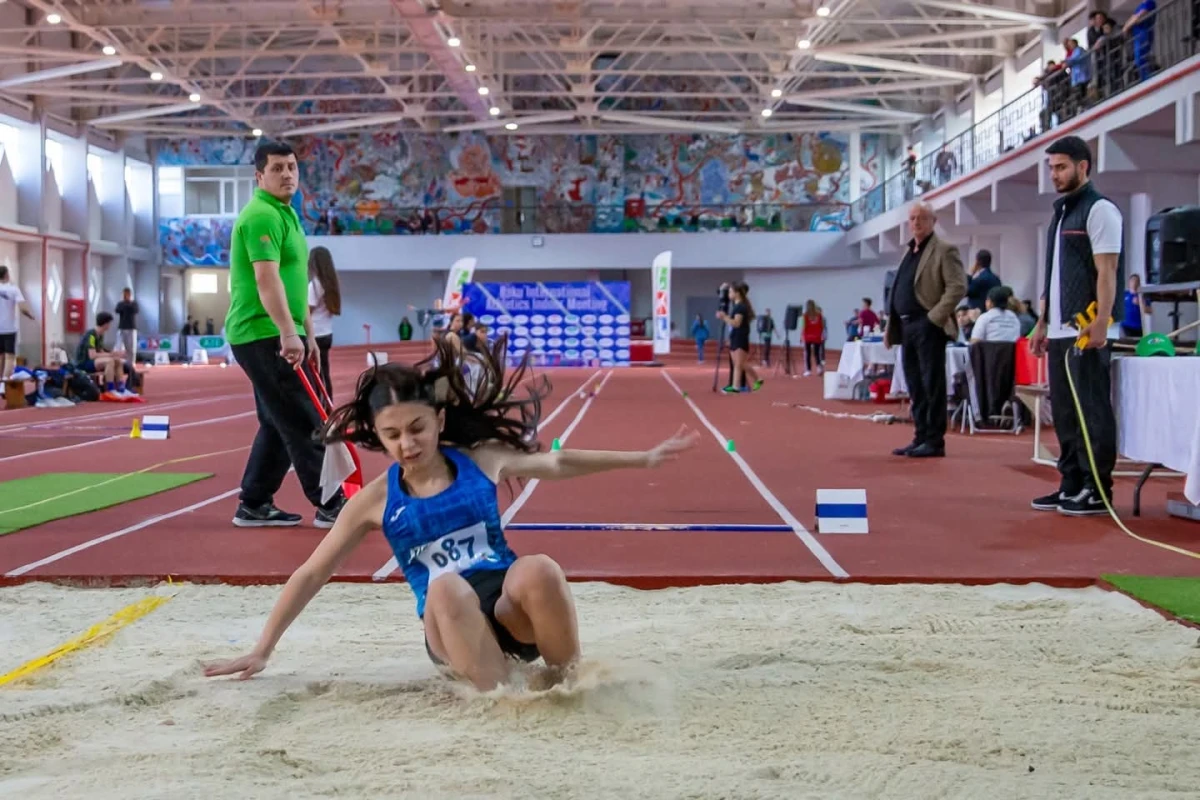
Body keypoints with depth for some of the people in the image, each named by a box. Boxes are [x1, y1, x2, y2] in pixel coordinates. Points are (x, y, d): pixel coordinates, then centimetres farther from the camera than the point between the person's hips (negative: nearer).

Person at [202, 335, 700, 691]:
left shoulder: (480, 460, 4)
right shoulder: (376, 499, 1)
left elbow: (556, 463, 19)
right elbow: (311, 573, 6)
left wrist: (643, 458, 21)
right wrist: (261, 651, 3)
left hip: (513, 611, 2)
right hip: (450, 628, -1)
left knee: (537, 570, -34)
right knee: (446, 588, -37)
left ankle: (571, 678, -11)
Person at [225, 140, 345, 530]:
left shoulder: (286, 214, 18)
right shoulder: (262, 216, -14)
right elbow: (266, 280, -26)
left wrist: (307, 333, 22)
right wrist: (289, 332, -34)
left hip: (274, 337, 10)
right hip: (264, 336, -10)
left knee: (279, 424, 13)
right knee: (305, 424, -7)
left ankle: (253, 505, 19)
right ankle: (331, 505, -2)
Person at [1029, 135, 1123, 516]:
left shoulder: (1099, 209, -6)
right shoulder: (1060, 213, 20)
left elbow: (1107, 272, -14)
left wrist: (1100, 323, -21)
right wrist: (1043, 322, 19)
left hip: (1087, 331, -9)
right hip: (1059, 331, 9)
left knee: (1092, 410, -5)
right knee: (1064, 412, 11)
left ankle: (1097, 491, -1)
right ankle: (1071, 484, 18)